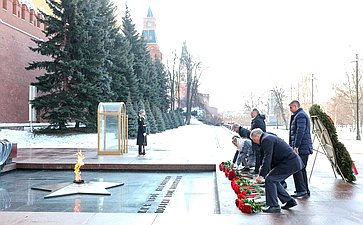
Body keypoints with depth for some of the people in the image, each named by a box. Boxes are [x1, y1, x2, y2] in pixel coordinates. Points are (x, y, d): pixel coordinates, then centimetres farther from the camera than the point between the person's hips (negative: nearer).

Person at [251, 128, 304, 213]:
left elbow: (267, 159, -19)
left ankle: (274, 206, -2)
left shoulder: (266, 139, -12)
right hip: (294, 162, 10)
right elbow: (270, 159, 25)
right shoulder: (269, 138, 20)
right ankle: (289, 201, 22)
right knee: (274, 180, 16)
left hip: (289, 163, -10)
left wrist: (261, 175, -16)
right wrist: (263, 175, 25)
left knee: (269, 179, -8)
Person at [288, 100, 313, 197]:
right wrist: (295, 145, 24)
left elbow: (300, 132, -21)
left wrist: (296, 146, -23)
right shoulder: (301, 115, 22)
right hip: (305, 148, 11)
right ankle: (305, 190, 20)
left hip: (301, 148, -11)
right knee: (302, 169, 15)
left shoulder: (300, 115, -12)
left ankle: (301, 190, -8)